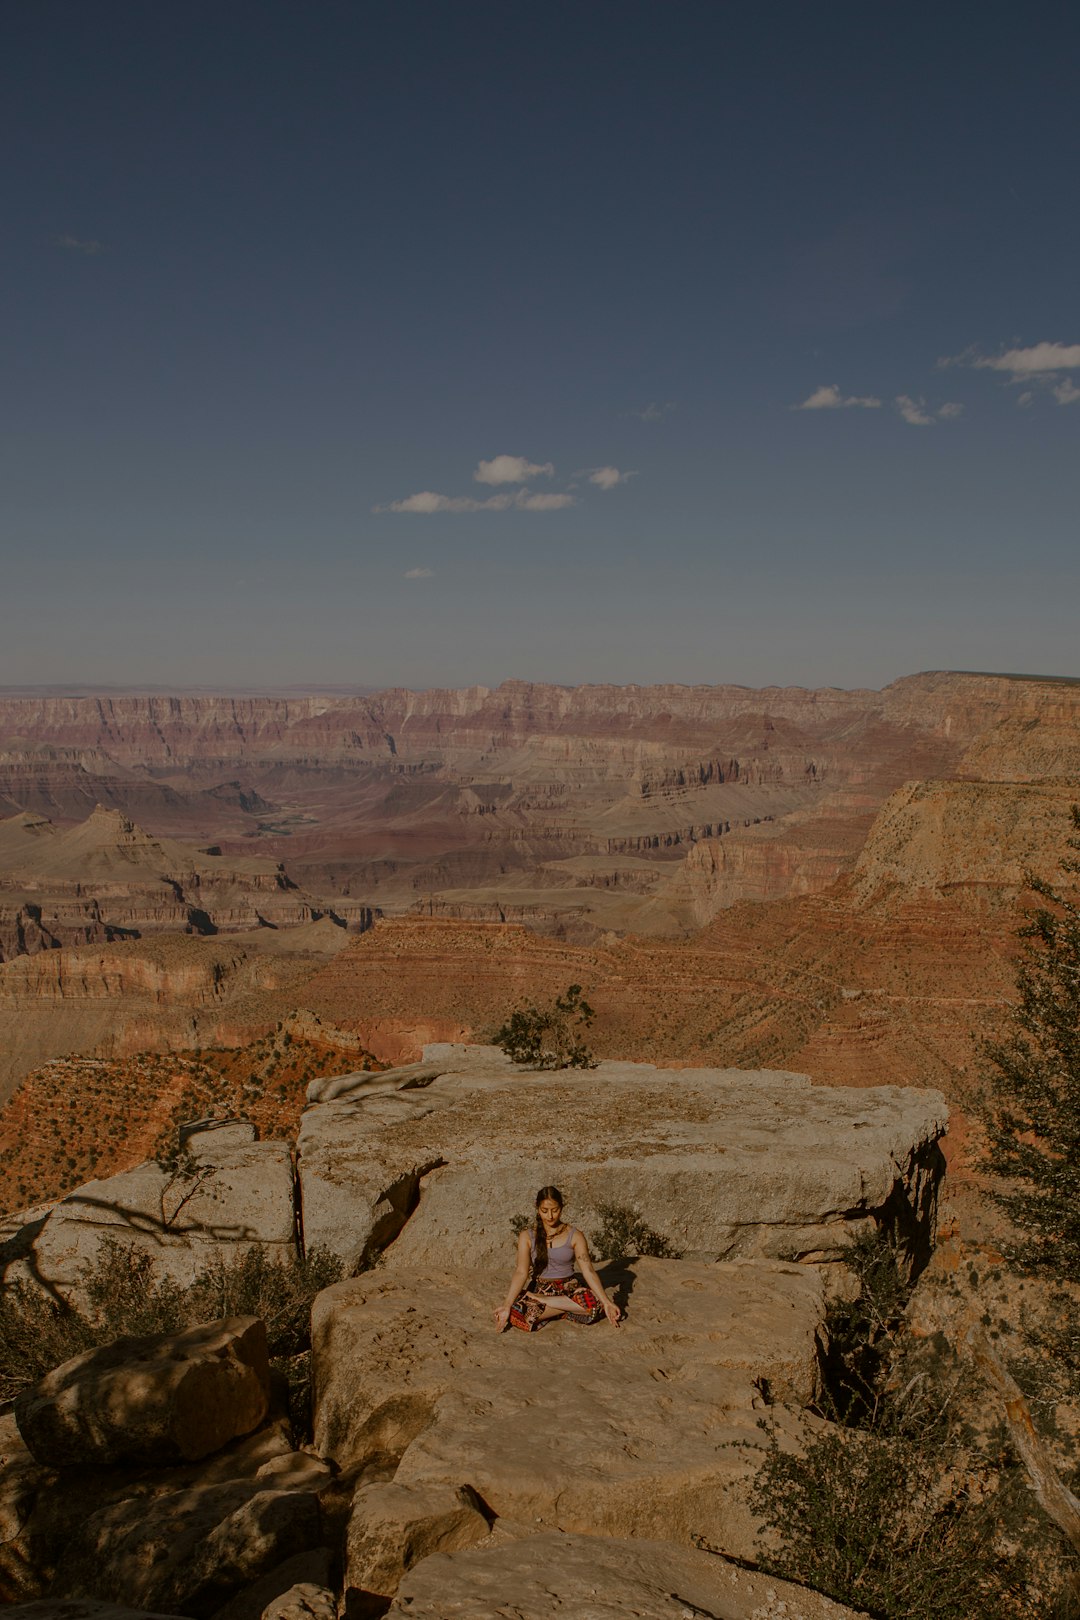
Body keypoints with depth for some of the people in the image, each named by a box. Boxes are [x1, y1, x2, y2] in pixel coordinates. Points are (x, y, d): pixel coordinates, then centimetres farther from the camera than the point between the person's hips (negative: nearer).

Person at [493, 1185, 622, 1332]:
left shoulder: (575, 1236, -1)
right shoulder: (527, 1237, 0)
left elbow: (588, 1271, -8)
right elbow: (521, 1272, -10)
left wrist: (606, 1302, -20)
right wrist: (507, 1306, -24)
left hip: (568, 1288, 1)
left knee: (593, 1304, -34)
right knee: (516, 1314, -35)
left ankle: (541, 1301, -13)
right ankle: (568, 1307, -13)